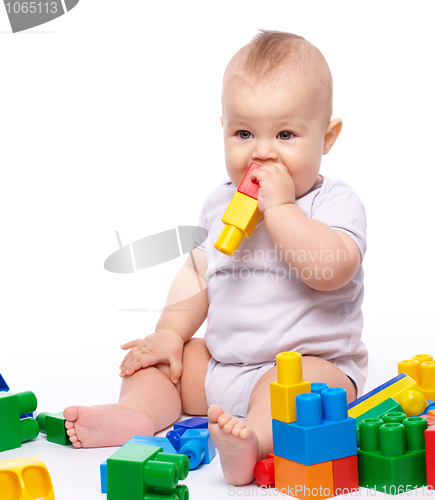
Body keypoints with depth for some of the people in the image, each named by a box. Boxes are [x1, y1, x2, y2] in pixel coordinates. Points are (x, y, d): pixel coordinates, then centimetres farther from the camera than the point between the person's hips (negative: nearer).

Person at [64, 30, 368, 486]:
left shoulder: (336, 203, -9)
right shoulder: (222, 204, 9)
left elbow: (330, 271, -28)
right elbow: (198, 273, 16)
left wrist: (279, 206, -25)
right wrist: (172, 332, 2)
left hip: (312, 361, -7)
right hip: (220, 363, 7)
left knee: (300, 380, -37)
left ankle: (254, 438, -59)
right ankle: (138, 414, -22)